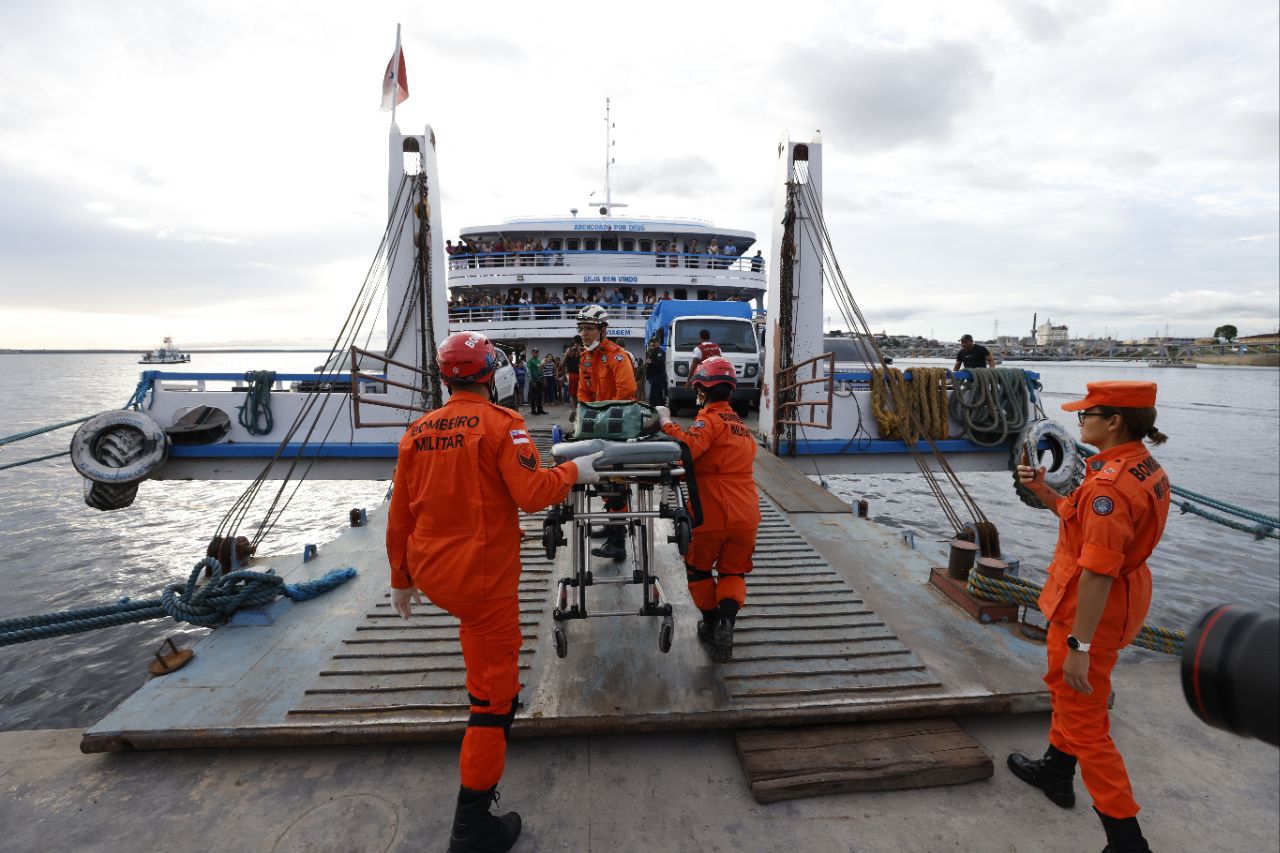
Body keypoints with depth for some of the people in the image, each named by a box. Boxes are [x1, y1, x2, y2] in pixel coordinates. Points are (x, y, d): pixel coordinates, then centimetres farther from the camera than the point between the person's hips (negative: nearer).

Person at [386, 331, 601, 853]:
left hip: (429, 572, 7)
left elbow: (399, 514, 8)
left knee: (478, 623, 38)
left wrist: (401, 579, 18)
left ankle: (482, 697, 52)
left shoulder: (418, 430, 4)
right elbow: (533, 494, -23)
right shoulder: (500, 423, -14)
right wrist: (573, 471, -4)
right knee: (497, 695, 6)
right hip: (483, 576, -7)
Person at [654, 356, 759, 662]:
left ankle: (711, 622, 24)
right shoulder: (742, 426, 18)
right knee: (733, 572, 17)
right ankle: (726, 623, -4)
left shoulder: (711, 419, -9)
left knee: (698, 568, 19)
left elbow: (688, 446, -28)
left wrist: (667, 424, -13)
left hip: (713, 514, -6)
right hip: (746, 516, 6)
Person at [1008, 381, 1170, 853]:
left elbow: (1098, 571, -30)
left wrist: (1079, 645, -26)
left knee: (1084, 723, 5)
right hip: (1125, 596, 11)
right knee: (1062, 686, 29)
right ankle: (1056, 773, 50)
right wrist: (1042, 491, 4)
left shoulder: (1110, 483, -28)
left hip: (1091, 608, -11)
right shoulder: (1145, 467, 3)